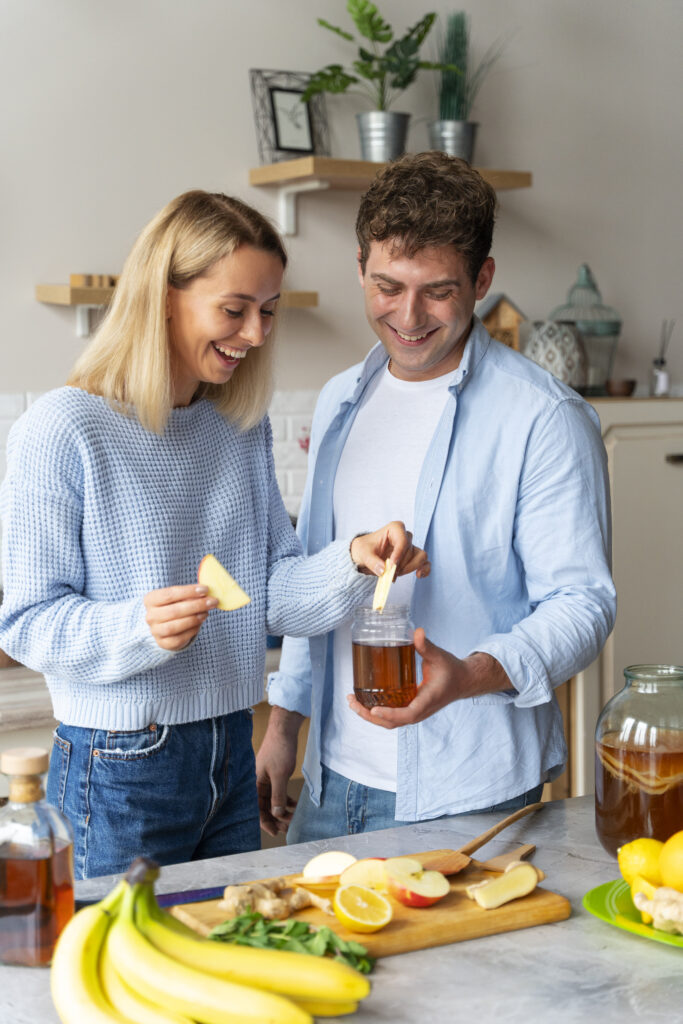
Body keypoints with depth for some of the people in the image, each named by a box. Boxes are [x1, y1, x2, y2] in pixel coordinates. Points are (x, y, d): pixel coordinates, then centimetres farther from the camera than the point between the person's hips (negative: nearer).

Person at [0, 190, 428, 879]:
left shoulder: (243, 427, 9)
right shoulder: (60, 432, -14)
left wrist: (352, 562, -12)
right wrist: (139, 628, -30)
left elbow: (274, 591, 7)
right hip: (119, 774, -6)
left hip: (231, 757, 7)